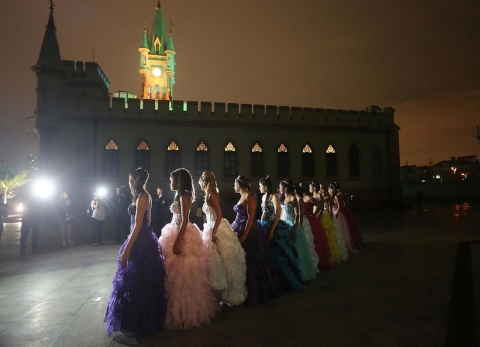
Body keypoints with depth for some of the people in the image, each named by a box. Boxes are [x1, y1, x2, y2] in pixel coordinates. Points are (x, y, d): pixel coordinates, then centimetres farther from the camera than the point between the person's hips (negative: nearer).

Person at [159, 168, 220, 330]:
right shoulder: (180, 195, 14)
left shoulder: (184, 196, -14)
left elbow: (184, 221, -20)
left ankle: (183, 312, 12)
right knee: (177, 273, 15)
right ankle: (186, 308, 27)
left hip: (182, 237, -10)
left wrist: (178, 242, -24)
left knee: (182, 274, -1)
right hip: (177, 234, 10)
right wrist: (175, 239, 16)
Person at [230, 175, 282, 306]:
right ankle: (249, 292, 24)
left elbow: (251, 218, -20)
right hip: (241, 230, 9)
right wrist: (239, 232, 15)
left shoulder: (249, 197, -14)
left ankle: (253, 294, 12)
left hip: (249, 233, -9)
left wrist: (244, 235, -24)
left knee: (251, 263, 0)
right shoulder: (243, 197, 14)